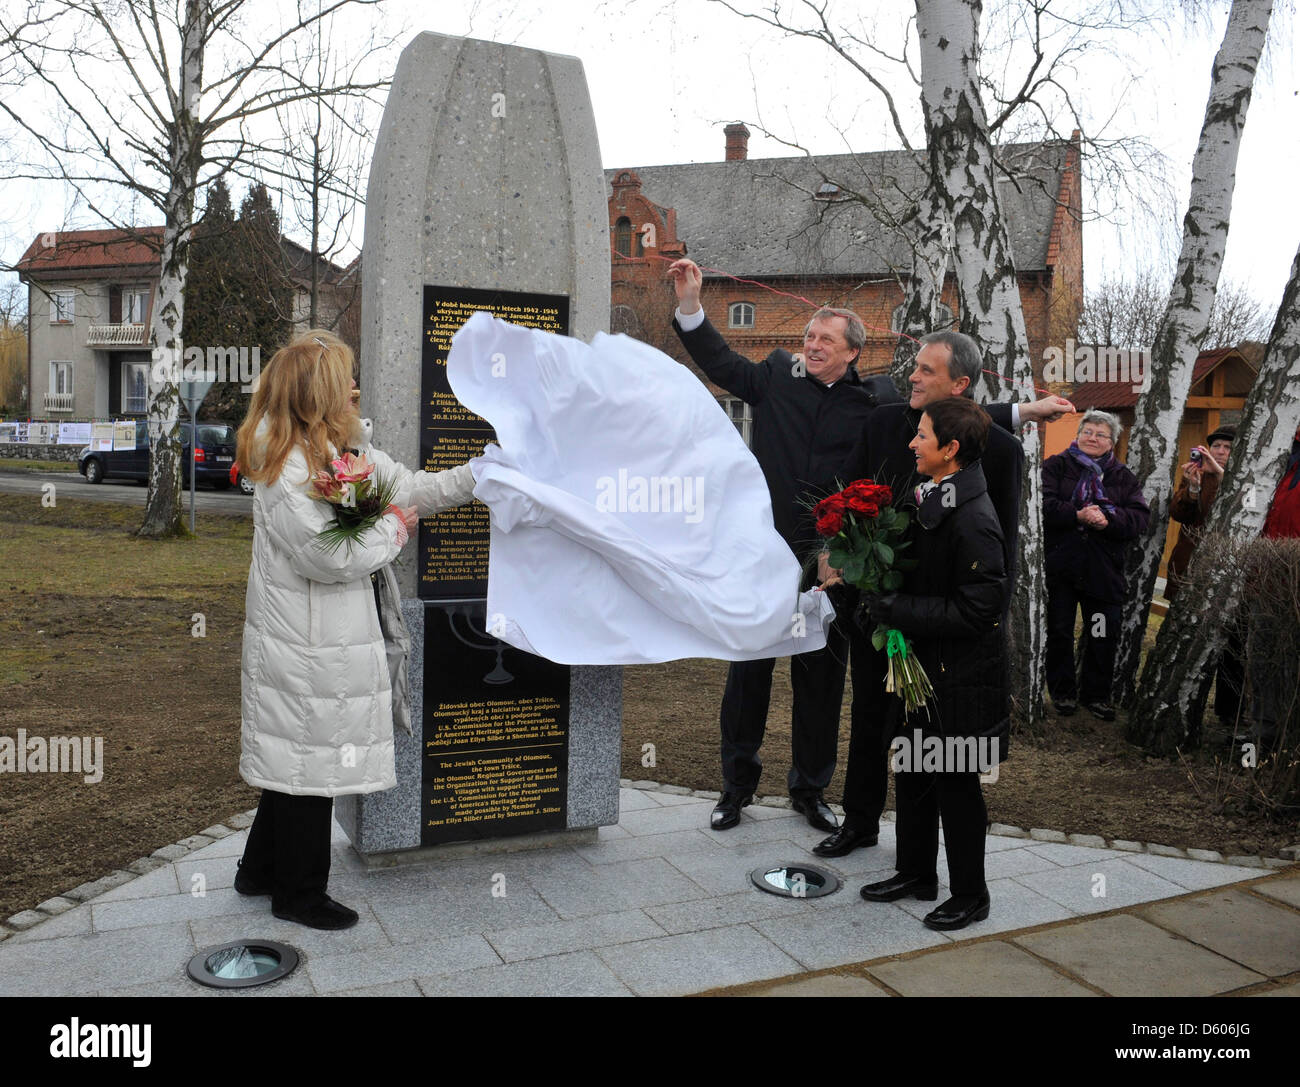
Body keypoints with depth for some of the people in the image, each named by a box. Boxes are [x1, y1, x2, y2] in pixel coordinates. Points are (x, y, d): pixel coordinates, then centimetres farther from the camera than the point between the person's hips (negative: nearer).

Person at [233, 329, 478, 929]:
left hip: (330, 638, 10)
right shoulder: (285, 469, -20)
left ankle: (261, 870, 38)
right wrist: (393, 528, -9)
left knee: (296, 761, 20)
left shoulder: (349, 451, 9)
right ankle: (299, 894, 23)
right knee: (309, 765, 5)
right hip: (305, 649, -10)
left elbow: (416, 489, 13)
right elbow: (331, 558, -24)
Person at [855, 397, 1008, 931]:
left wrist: (897, 610, -23)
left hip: (959, 677, -9)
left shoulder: (973, 521, -23)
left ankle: (970, 894, 25)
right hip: (922, 666, 9)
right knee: (912, 773, 19)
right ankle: (916, 873, 36)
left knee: (955, 785, 6)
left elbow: (975, 610, -24)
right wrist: (886, 600, -1)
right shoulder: (931, 500, 5)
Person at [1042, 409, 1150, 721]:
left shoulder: (1123, 477, 11)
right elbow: (1044, 503, -12)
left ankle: (1097, 694, 20)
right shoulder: (1055, 466, 3)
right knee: (1059, 631, 7)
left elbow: (1140, 518, -1)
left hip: (1103, 569, 2)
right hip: (1059, 564, -2)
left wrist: (1108, 519, -19)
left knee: (1103, 635, 5)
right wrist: (1077, 515, -24)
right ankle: (1062, 692, 21)